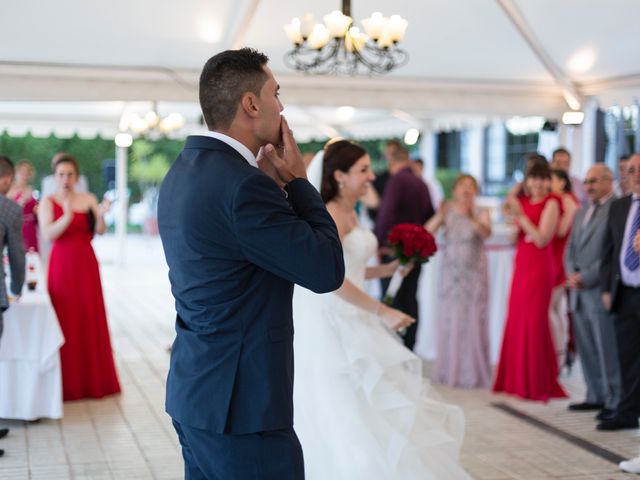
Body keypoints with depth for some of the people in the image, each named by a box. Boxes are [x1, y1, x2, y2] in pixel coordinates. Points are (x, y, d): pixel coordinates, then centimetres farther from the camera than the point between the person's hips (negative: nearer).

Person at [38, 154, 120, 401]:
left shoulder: (88, 200, 6)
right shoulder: (48, 202, 0)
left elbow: (100, 232, -5)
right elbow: (48, 234, -14)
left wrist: (100, 217, -24)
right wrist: (67, 217, -28)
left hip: (86, 265, 2)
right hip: (61, 265, -2)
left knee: (90, 319, 3)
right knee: (65, 321, -1)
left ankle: (93, 378, 16)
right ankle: (67, 383, 9)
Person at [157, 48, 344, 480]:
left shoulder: (183, 172, 9)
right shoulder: (242, 184, -21)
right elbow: (328, 270, -17)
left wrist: (272, 181, 4)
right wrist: (298, 180, -7)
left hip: (195, 391, 10)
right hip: (241, 403, -10)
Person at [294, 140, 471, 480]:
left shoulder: (349, 213, 13)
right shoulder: (331, 216, -16)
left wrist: (388, 269, 11)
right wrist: (383, 312, -24)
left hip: (351, 321, 9)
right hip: (330, 323, -9)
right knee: (344, 413, -3)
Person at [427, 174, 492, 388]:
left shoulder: (481, 213, -1)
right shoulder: (447, 211, 1)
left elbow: (487, 233, -21)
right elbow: (426, 232, -11)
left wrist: (472, 218, -40)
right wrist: (439, 217, -30)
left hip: (474, 274, -1)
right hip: (451, 273, 1)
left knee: (473, 321, 0)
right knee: (449, 322, 3)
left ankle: (474, 374, 9)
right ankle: (449, 371, 15)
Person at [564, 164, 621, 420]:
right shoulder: (582, 212, 20)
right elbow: (570, 248, 19)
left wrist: (586, 277, -14)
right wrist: (572, 274, 1)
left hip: (600, 290, -8)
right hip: (579, 291, 8)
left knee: (607, 349, -6)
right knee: (586, 348, 11)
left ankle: (615, 402, 1)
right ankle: (596, 396, 21)